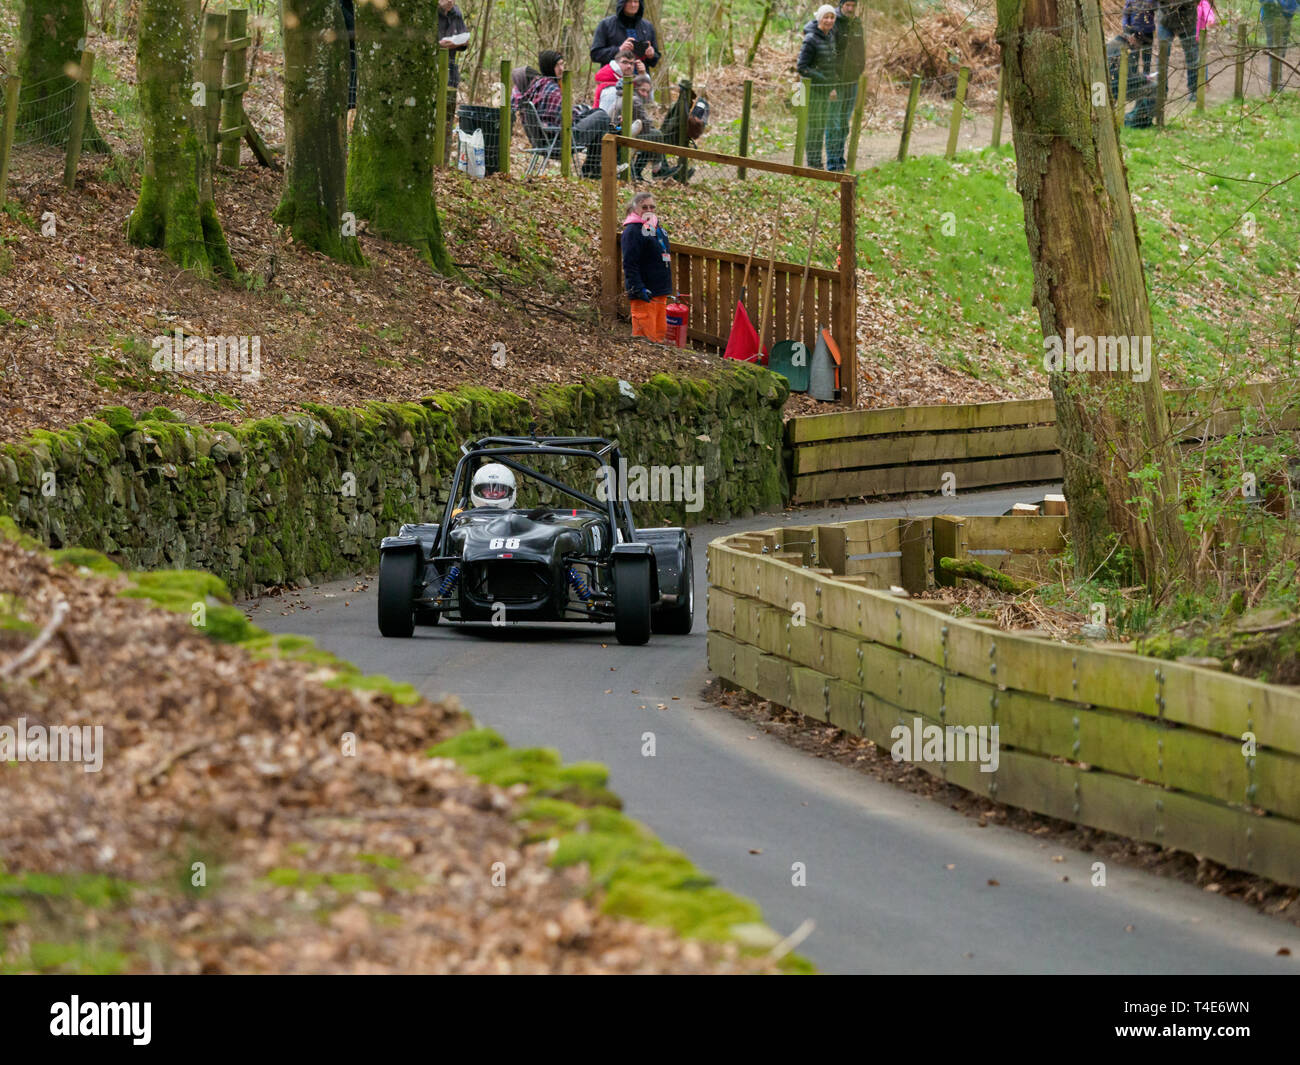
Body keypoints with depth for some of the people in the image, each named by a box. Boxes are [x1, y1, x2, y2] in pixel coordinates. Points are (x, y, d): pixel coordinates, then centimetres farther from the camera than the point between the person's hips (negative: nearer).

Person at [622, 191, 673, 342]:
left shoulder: (657, 227, 16)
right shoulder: (632, 230, -11)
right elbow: (630, 264, -16)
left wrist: (668, 287, 23)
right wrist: (638, 290, -22)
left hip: (661, 291, 9)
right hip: (645, 292, -9)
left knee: (660, 332, 11)